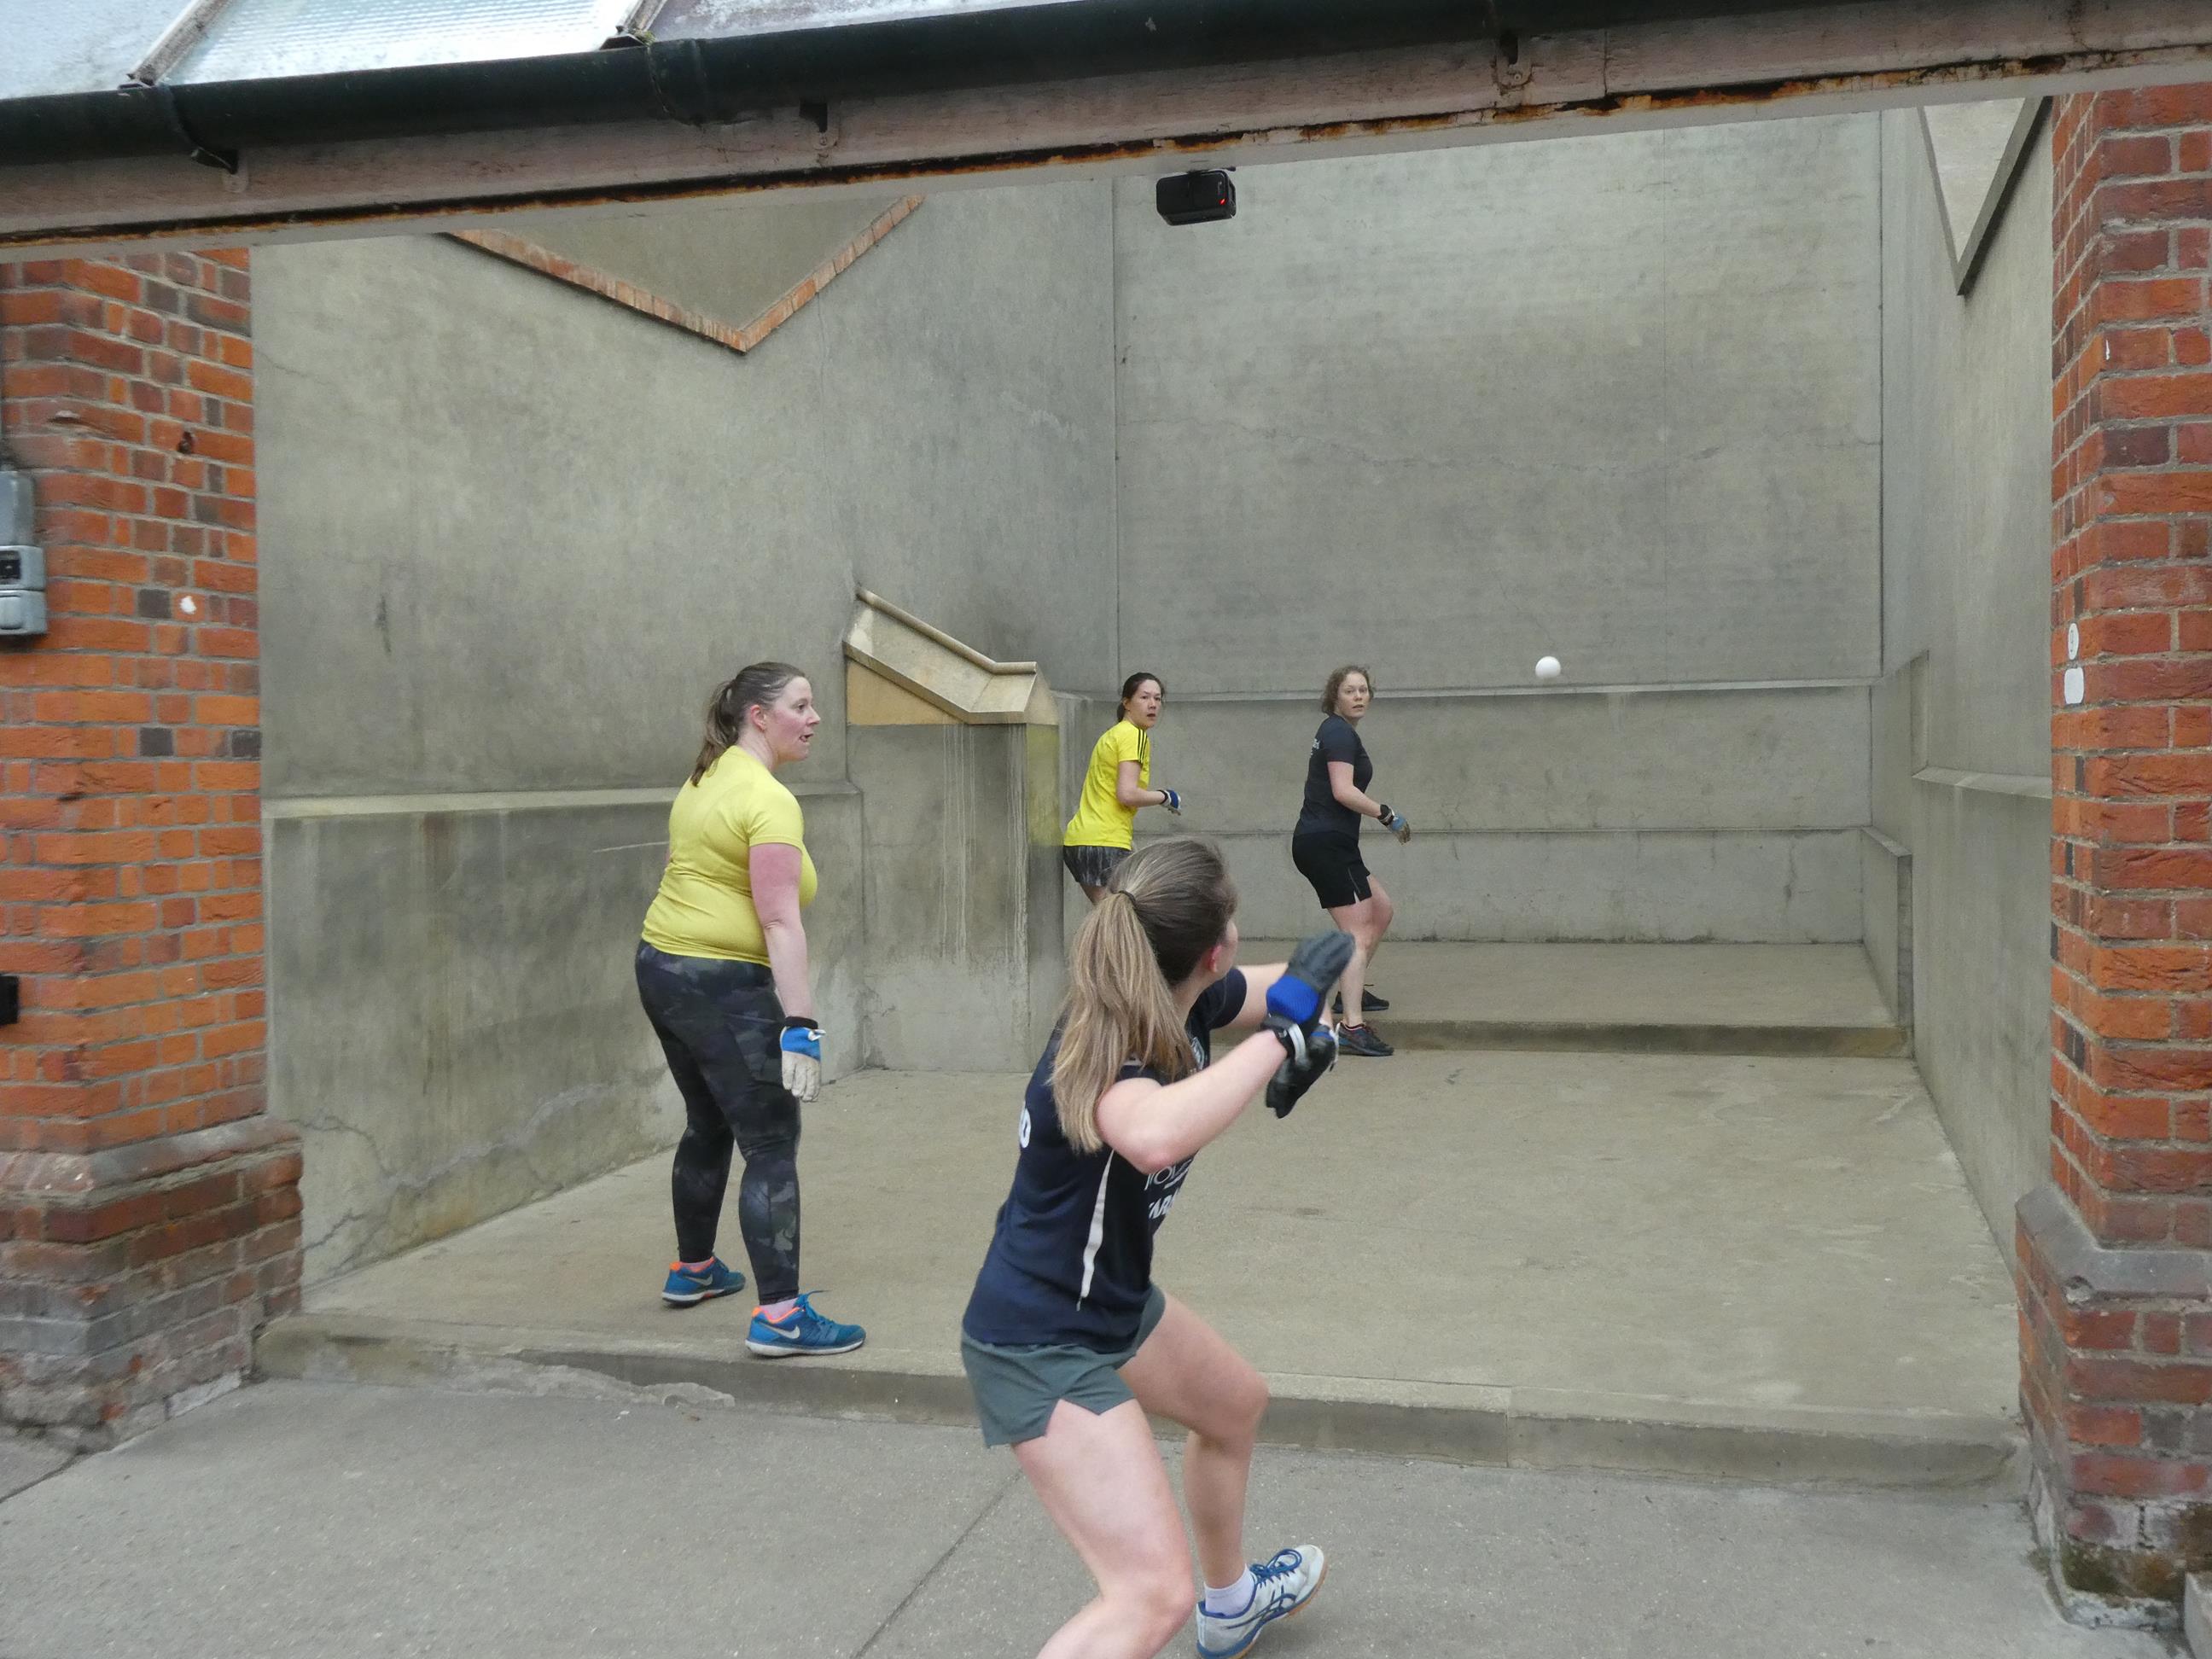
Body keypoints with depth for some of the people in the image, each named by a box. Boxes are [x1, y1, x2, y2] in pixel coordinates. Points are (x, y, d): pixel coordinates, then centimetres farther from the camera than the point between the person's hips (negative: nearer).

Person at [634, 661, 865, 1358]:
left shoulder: (706, 780, 12)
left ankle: (692, 1270, 38)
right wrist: (801, 1025, -26)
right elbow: (780, 922, -24)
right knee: (772, 1145, -6)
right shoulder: (769, 801, -17)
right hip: (723, 985, -10)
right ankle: (780, 1316, -8)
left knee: (707, 1127, 23)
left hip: (662, 966, 10)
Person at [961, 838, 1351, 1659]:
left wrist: (1307, 1033, -14)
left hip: (1114, 1300, 10)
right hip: (1041, 1347, -10)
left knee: (1235, 1406, 33)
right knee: (1155, 1593, -19)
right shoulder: (1105, 1051, -33)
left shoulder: (1184, 1003, -10)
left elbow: (1291, 981, 8)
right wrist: (1278, 1037, -46)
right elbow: (1154, 1137, -58)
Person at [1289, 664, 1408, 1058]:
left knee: (1381, 910, 23)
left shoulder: (1335, 731, 19)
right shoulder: (1340, 733, -12)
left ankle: (1353, 990, 31)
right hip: (1327, 844, -10)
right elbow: (1343, 791, -24)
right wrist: (1388, 815, -20)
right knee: (1359, 934, -12)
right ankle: (1351, 1029, -18)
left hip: (1318, 844, 10)